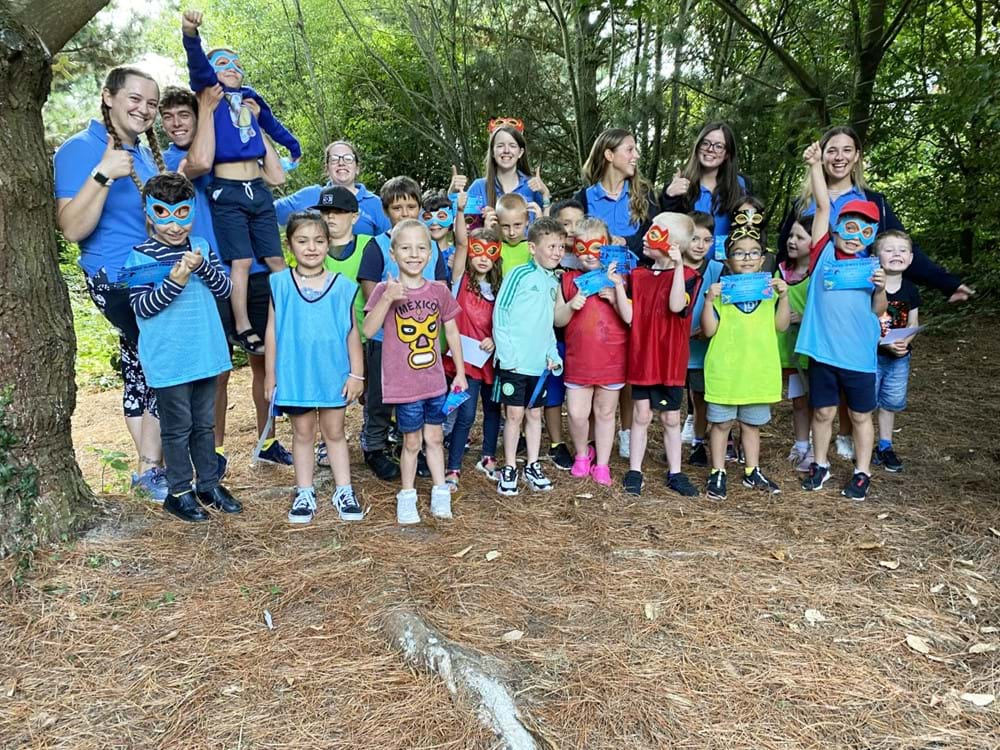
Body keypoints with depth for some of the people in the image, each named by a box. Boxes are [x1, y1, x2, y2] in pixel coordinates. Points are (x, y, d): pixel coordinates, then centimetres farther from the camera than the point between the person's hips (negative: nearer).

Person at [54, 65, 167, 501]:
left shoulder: (144, 153, 11)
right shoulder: (80, 150, -12)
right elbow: (72, 229, -21)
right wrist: (103, 174, -30)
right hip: (118, 279, -8)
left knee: (144, 371, 13)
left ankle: (149, 467, 24)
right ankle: (153, 469, 6)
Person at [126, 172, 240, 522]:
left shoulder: (201, 247, 6)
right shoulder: (141, 256, -7)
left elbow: (225, 289, 1)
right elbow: (141, 307, -12)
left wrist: (202, 266, -17)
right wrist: (175, 281, -25)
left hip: (206, 354, 5)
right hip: (168, 362, -4)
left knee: (205, 423, 15)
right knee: (177, 427, 6)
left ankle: (209, 484, 28)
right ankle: (179, 492, 20)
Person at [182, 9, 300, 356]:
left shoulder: (250, 97, 17)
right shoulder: (210, 93, 3)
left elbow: (273, 125, 35)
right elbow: (198, 67, -18)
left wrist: (294, 149, 46)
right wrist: (191, 34, -37)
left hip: (258, 190, 5)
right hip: (227, 191, -5)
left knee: (275, 258, 4)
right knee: (241, 261, -7)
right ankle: (243, 328, 0)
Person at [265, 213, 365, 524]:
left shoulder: (342, 286, -4)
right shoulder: (281, 284, -4)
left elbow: (352, 332, 0)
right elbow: (272, 331, 1)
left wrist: (356, 374, -1)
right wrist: (271, 374, 1)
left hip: (333, 373, 0)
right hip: (294, 375, 0)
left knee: (335, 431, 13)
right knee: (302, 433, 13)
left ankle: (344, 491, 23)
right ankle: (304, 493, 25)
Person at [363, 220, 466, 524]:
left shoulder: (439, 291, 0)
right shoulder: (384, 290, -8)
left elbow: (452, 332, 9)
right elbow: (368, 330, -19)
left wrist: (460, 372, 10)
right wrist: (387, 298, -30)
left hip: (435, 381, 3)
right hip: (403, 383, -3)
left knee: (434, 437, 14)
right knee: (412, 441, 8)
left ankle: (440, 492, 29)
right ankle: (407, 496, 26)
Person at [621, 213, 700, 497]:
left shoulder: (686, 276, -6)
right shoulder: (638, 275, 4)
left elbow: (676, 306, -26)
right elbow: (629, 317, -4)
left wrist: (678, 266, -28)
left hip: (670, 360, -2)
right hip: (642, 358, 2)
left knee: (671, 418, 10)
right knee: (641, 415, 9)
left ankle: (675, 473, 22)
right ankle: (634, 471, 18)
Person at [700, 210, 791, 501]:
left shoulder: (769, 289, 7)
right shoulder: (720, 290, -4)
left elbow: (780, 325, -1)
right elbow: (709, 330, -10)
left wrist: (783, 296, -12)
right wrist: (708, 300, -21)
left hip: (759, 370, 3)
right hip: (725, 371, -3)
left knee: (751, 424, 16)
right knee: (721, 424, 6)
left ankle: (752, 472, 30)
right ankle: (717, 474, 17)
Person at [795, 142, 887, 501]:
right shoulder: (824, 253, 0)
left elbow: (878, 311, 4)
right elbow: (823, 206, -5)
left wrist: (880, 288, -14)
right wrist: (815, 165, -8)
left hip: (859, 354, 1)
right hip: (823, 350, -1)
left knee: (860, 415, 11)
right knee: (823, 411, 12)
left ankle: (862, 472, 25)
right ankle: (820, 464, 29)